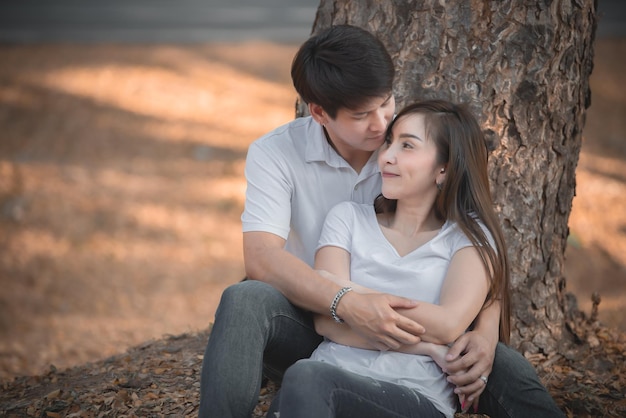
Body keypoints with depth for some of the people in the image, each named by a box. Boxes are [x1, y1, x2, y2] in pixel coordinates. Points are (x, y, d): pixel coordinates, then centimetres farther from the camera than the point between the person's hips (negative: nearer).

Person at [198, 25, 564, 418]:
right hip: (311, 332, -1)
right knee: (246, 300, -34)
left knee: (509, 371, -25)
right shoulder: (276, 154, -9)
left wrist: (486, 331, -25)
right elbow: (262, 257, -23)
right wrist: (348, 304, -40)